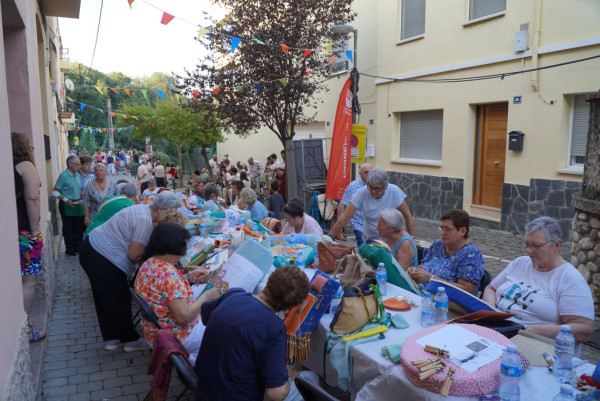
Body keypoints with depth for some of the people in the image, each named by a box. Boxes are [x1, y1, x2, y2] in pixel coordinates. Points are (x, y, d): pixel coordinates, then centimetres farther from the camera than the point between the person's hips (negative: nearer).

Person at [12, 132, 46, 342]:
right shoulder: (24, 165, -7)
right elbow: (32, 199, -16)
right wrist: (35, 230, -15)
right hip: (22, 232, -8)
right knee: (28, 280, 1)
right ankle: (24, 330, 7)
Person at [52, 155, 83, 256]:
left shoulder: (77, 175, 10)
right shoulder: (63, 175, -12)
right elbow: (54, 191, -12)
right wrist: (65, 200, -20)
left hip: (77, 204, 7)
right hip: (67, 205, -7)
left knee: (78, 227, 11)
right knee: (68, 228, 2)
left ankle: (77, 247, 23)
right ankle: (69, 249, 12)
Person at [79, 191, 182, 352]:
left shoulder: (143, 209, 8)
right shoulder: (145, 220, -23)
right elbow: (134, 255, -22)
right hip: (103, 260, -11)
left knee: (105, 300, 20)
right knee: (119, 302, 5)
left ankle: (110, 339, 34)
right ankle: (130, 340, 20)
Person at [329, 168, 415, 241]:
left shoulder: (395, 192, -15)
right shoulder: (361, 193, -16)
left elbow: (407, 216, -4)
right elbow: (344, 218, -15)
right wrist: (329, 237, -18)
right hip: (369, 240, 1)